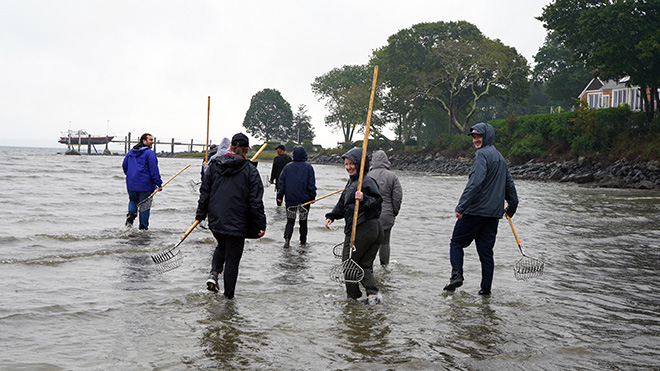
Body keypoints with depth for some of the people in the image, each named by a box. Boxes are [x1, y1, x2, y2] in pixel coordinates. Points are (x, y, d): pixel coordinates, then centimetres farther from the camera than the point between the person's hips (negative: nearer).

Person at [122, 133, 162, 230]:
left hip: (131, 184, 5)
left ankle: (131, 213, -3)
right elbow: (154, 170, -14)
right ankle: (143, 227, 7)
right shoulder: (149, 153, -11)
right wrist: (158, 183, -10)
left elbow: (124, 165, 19)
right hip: (145, 185, -5)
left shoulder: (131, 152, 11)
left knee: (133, 201, 27)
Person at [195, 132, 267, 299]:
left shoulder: (214, 165, 2)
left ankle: (214, 272, 6)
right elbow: (256, 201, -9)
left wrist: (200, 215, 14)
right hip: (237, 223, -4)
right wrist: (261, 224, -3)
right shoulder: (250, 170, -8)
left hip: (215, 221, 4)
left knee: (222, 246, 29)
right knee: (232, 258, 7)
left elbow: (204, 192, 6)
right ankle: (228, 295, 12)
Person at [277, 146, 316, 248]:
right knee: (303, 220, 12)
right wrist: (312, 197, 2)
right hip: (304, 199, -1)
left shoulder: (288, 167, 1)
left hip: (290, 199, 1)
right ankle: (303, 241, 18)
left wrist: (280, 196, 8)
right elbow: (311, 183, -5)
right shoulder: (308, 167, -4)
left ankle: (287, 237, -16)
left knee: (290, 220, 5)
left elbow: (281, 182, 3)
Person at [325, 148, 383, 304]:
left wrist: (364, 199, -39)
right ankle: (373, 293, 3)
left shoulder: (366, 181, -13)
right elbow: (342, 203, 24)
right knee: (365, 265, 12)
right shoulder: (351, 181, 19)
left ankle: (353, 296, 12)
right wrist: (331, 216, 14)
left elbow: (378, 201, -22)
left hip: (361, 229, -10)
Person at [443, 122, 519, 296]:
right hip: (494, 213, 8)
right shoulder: (501, 158, 18)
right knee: (486, 250, 9)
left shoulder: (482, 154, -10)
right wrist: (511, 208, 32)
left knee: (457, 242, 5)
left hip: (476, 210, -8)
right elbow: (509, 185, 24)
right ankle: (486, 288, 9)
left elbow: (475, 183, -21)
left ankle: (456, 275, -9)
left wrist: (461, 206, -22)